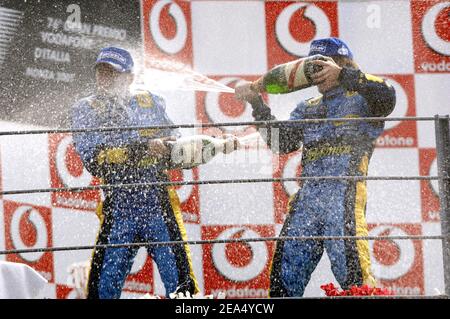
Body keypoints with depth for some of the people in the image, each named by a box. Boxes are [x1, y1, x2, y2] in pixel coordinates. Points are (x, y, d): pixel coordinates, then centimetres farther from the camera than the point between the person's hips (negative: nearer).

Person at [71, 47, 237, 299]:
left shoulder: (151, 103, 11)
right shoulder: (86, 110, 6)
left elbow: (175, 154, 14)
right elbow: (95, 160, -10)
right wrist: (143, 149, -18)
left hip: (159, 204, 1)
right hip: (118, 209, 0)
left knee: (180, 281, -6)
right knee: (104, 286, 0)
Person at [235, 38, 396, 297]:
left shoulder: (360, 98, 9)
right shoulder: (307, 108, 27)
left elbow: (387, 96, -13)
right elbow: (282, 142, 18)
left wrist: (343, 74, -18)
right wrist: (257, 104, 10)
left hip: (345, 189, -6)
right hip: (309, 193, 6)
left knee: (348, 263, -19)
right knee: (285, 271, 4)